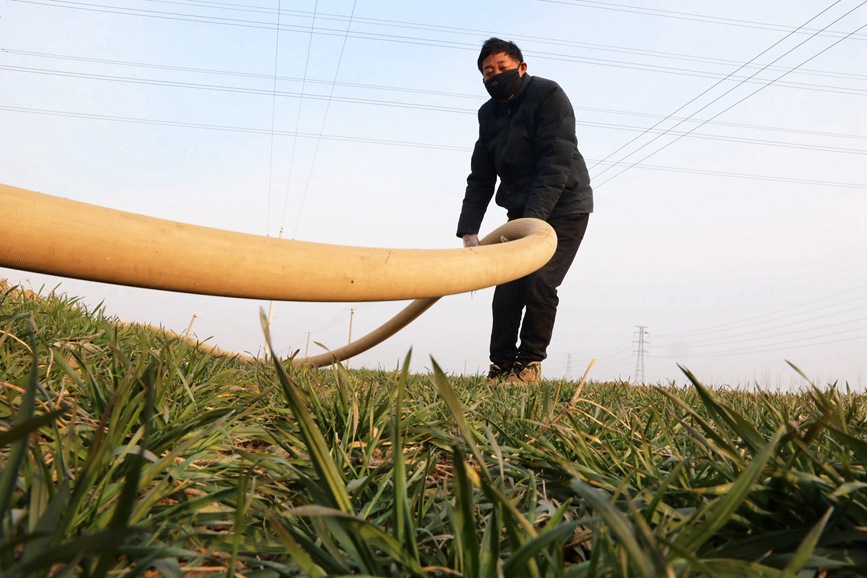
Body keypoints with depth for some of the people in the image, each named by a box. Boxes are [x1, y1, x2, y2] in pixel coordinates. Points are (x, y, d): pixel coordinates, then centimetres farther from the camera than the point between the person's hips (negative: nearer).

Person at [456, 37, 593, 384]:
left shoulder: (548, 95, -14)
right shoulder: (489, 114, 6)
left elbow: (556, 162, -25)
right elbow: (480, 179, 6)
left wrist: (533, 217, -35)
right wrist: (469, 232, -6)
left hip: (563, 208, -6)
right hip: (521, 212, 6)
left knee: (539, 283, -17)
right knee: (507, 289, -3)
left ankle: (530, 362, 0)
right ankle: (502, 366, 9)